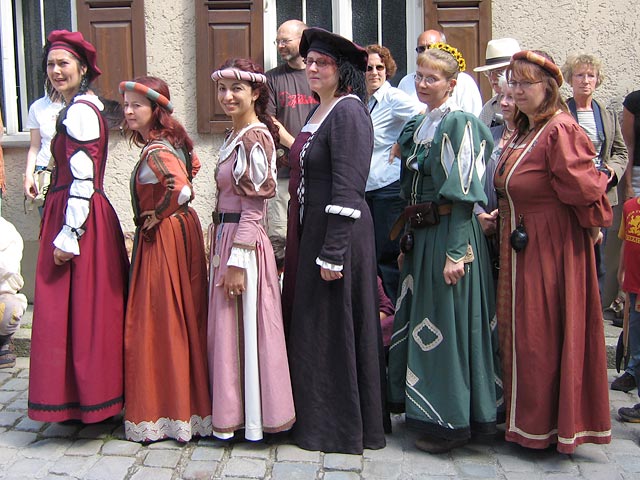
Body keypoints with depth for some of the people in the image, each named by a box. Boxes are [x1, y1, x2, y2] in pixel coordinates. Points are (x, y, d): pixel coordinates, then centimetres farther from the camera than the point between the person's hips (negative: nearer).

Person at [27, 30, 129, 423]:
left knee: (76, 309, -2)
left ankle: (84, 397, 8)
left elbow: (83, 180, -20)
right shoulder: (87, 106, 17)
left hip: (78, 217, -10)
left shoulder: (79, 112, -13)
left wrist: (68, 237, -21)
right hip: (93, 216, 10)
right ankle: (94, 395, 24)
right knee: (88, 308, 14)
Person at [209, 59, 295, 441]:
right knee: (229, 327, 16)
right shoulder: (237, 136, 14)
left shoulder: (254, 137, -14)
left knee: (245, 328, 1)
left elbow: (254, 206, -18)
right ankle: (236, 411, 29)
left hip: (244, 243, -10)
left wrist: (238, 261, -20)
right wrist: (222, 252, 17)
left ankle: (252, 414, 16)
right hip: (226, 238, 10)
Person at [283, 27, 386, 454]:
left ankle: (341, 427, 18)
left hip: (338, 232, -10)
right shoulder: (320, 112, 14)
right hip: (310, 229, 10)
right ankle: (318, 419, 32)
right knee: (313, 325, 17)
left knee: (333, 328, 1)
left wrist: (333, 253, -23)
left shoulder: (349, 112, -14)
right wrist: (306, 243, 17)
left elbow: (347, 189, -21)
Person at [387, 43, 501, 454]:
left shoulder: (458, 123, -12)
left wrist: (456, 251, -20)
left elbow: (463, 194, -17)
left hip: (449, 234, -9)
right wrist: (409, 242, 18)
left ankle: (453, 421, 12)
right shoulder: (418, 126, 14)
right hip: (420, 234, 9)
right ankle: (423, 406, 30)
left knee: (447, 324, -1)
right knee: (419, 321, 15)